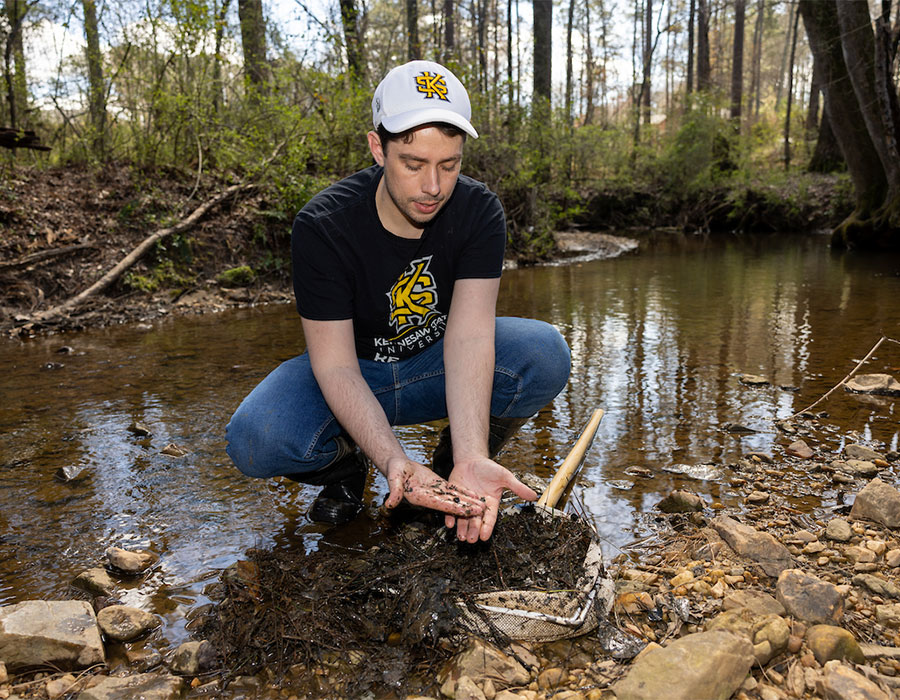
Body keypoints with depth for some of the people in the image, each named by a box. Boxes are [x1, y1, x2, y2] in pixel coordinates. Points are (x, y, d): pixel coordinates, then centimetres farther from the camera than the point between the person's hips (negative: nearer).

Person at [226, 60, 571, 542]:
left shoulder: (480, 211, -17)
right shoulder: (322, 226, -24)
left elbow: (469, 334, -28)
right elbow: (335, 365, -26)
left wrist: (472, 457, -43)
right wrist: (396, 464, -43)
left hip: (435, 367, 2)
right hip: (352, 374, -1)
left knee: (546, 354, -26)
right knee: (254, 440, -31)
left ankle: (455, 468, -2)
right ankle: (346, 465, 4)